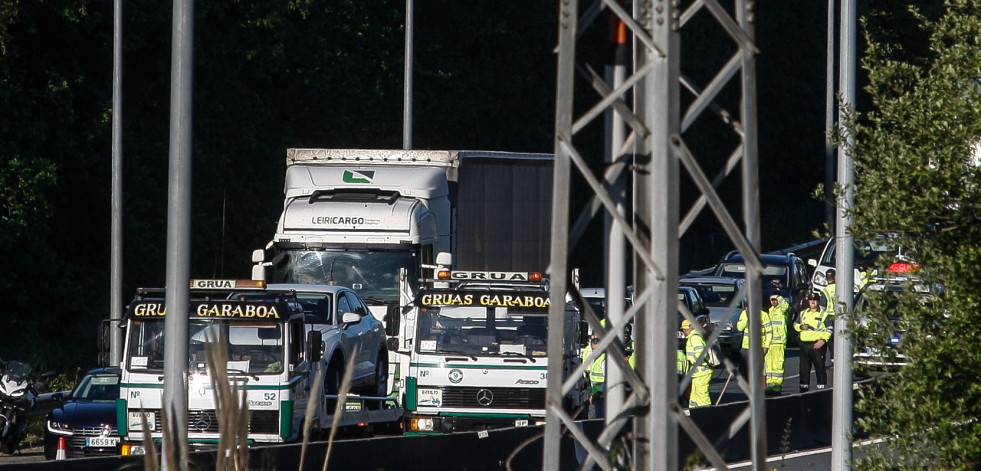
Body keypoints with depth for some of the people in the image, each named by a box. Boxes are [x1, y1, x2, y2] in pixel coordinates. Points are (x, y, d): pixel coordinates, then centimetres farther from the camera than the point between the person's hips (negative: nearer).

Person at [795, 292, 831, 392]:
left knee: (820, 368, -4)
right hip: (804, 344, 5)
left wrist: (823, 340, -15)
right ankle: (804, 388, 13)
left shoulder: (824, 314, 1)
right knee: (804, 368, 7)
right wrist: (801, 327, -2)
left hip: (817, 345, -5)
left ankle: (821, 387, 0)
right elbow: (795, 324, 21)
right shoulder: (803, 313, 16)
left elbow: (829, 330, -2)